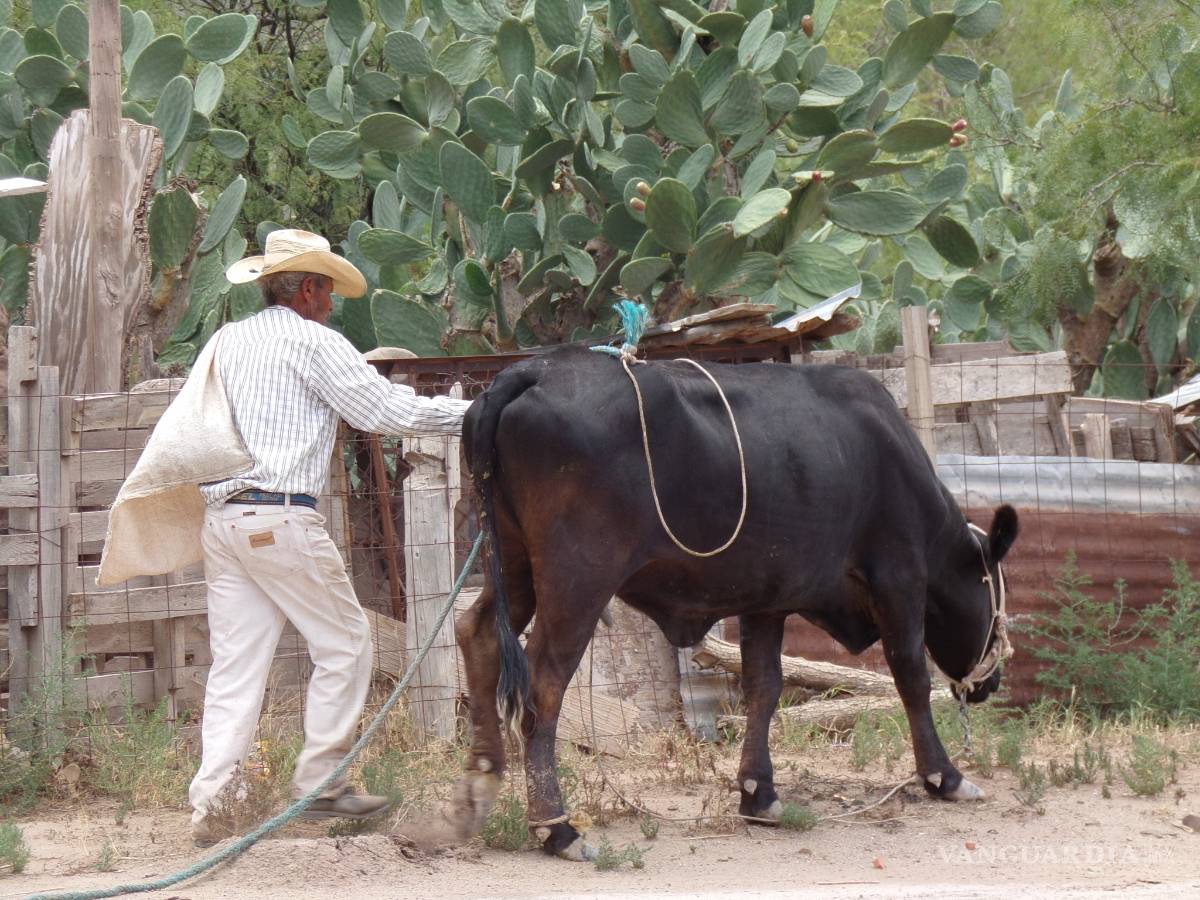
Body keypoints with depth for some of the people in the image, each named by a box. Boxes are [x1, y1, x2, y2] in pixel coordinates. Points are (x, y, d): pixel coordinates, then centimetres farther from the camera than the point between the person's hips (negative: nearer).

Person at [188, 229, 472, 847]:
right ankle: (318, 783, 8)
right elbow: (390, 411, -7)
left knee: (236, 658, 6)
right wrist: (474, 413, 3)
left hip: (221, 516, 7)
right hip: (282, 517, -7)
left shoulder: (228, 342, 17)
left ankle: (208, 802, -4)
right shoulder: (312, 343, -4)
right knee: (344, 645, 6)